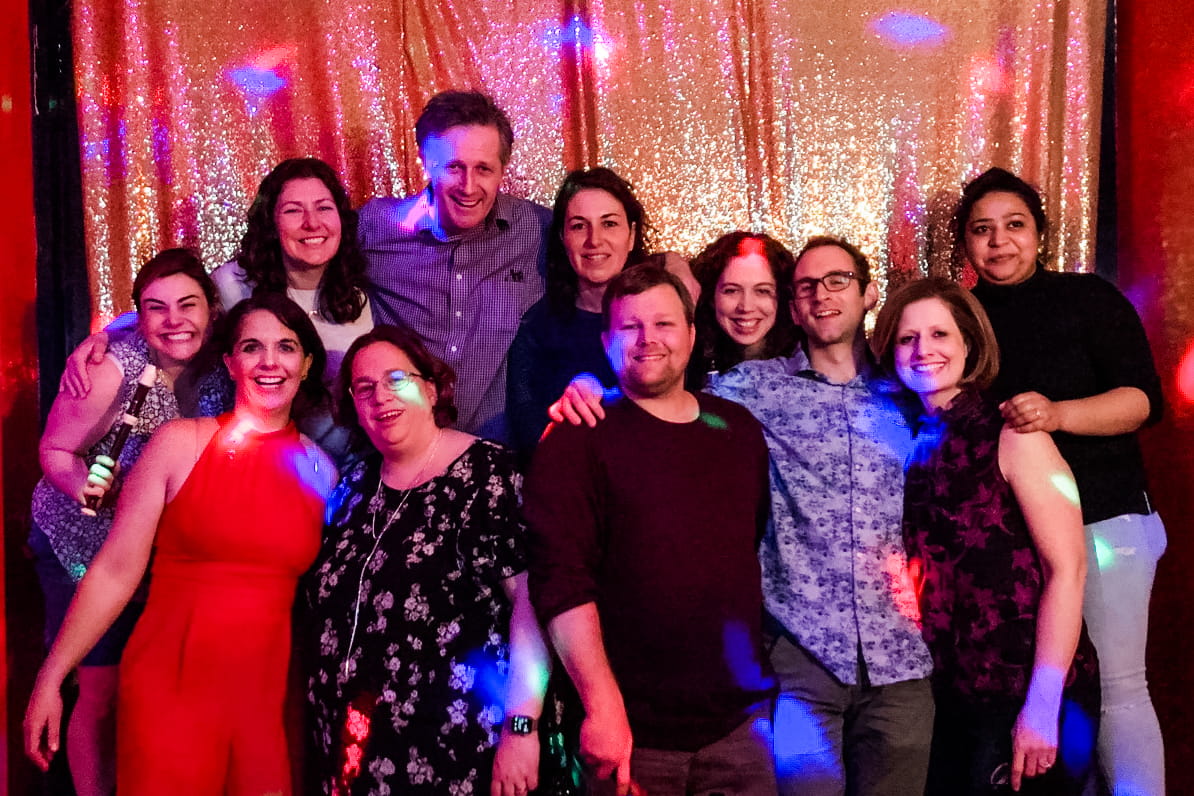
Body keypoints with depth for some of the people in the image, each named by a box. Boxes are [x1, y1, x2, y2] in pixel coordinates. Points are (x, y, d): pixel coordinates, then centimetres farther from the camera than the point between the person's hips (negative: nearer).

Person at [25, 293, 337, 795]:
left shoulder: (321, 468, 6)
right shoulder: (180, 443, -4)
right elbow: (116, 571, -5)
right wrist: (51, 678, -7)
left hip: (270, 692, 3)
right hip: (172, 688, -3)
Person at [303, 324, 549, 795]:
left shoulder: (488, 474, -8)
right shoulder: (355, 489, 10)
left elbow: (532, 597, -16)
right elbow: (326, 609, 16)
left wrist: (521, 726, -22)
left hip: (458, 750, -5)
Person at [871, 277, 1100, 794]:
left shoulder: (1010, 435, -10)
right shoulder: (913, 444, 5)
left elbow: (1067, 569, -15)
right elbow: (923, 573, 9)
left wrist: (1043, 705, -20)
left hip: (1024, 695, -5)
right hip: (947, 695, 5)